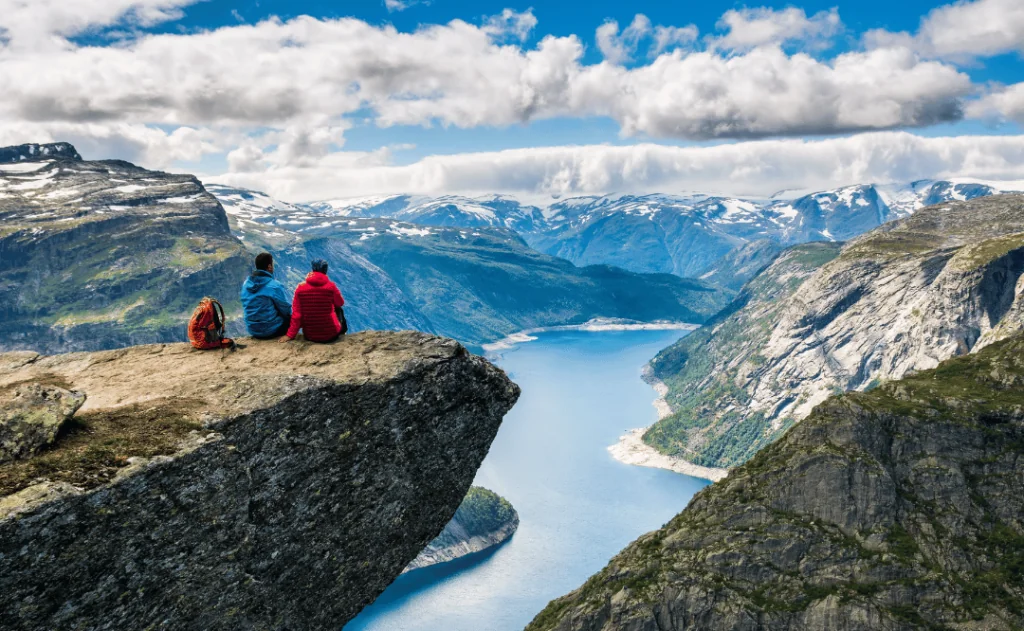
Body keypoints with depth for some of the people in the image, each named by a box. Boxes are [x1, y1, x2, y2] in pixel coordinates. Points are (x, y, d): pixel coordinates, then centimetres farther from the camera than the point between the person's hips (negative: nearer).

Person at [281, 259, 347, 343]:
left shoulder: (301, 287, -9)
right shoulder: (331, 286, -12)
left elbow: (296, 314, -10)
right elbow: (341, 303, 6)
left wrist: (290, 335, -4)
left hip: (309, 336, 2)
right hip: (331, 335, -2)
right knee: (339, 310, 28)